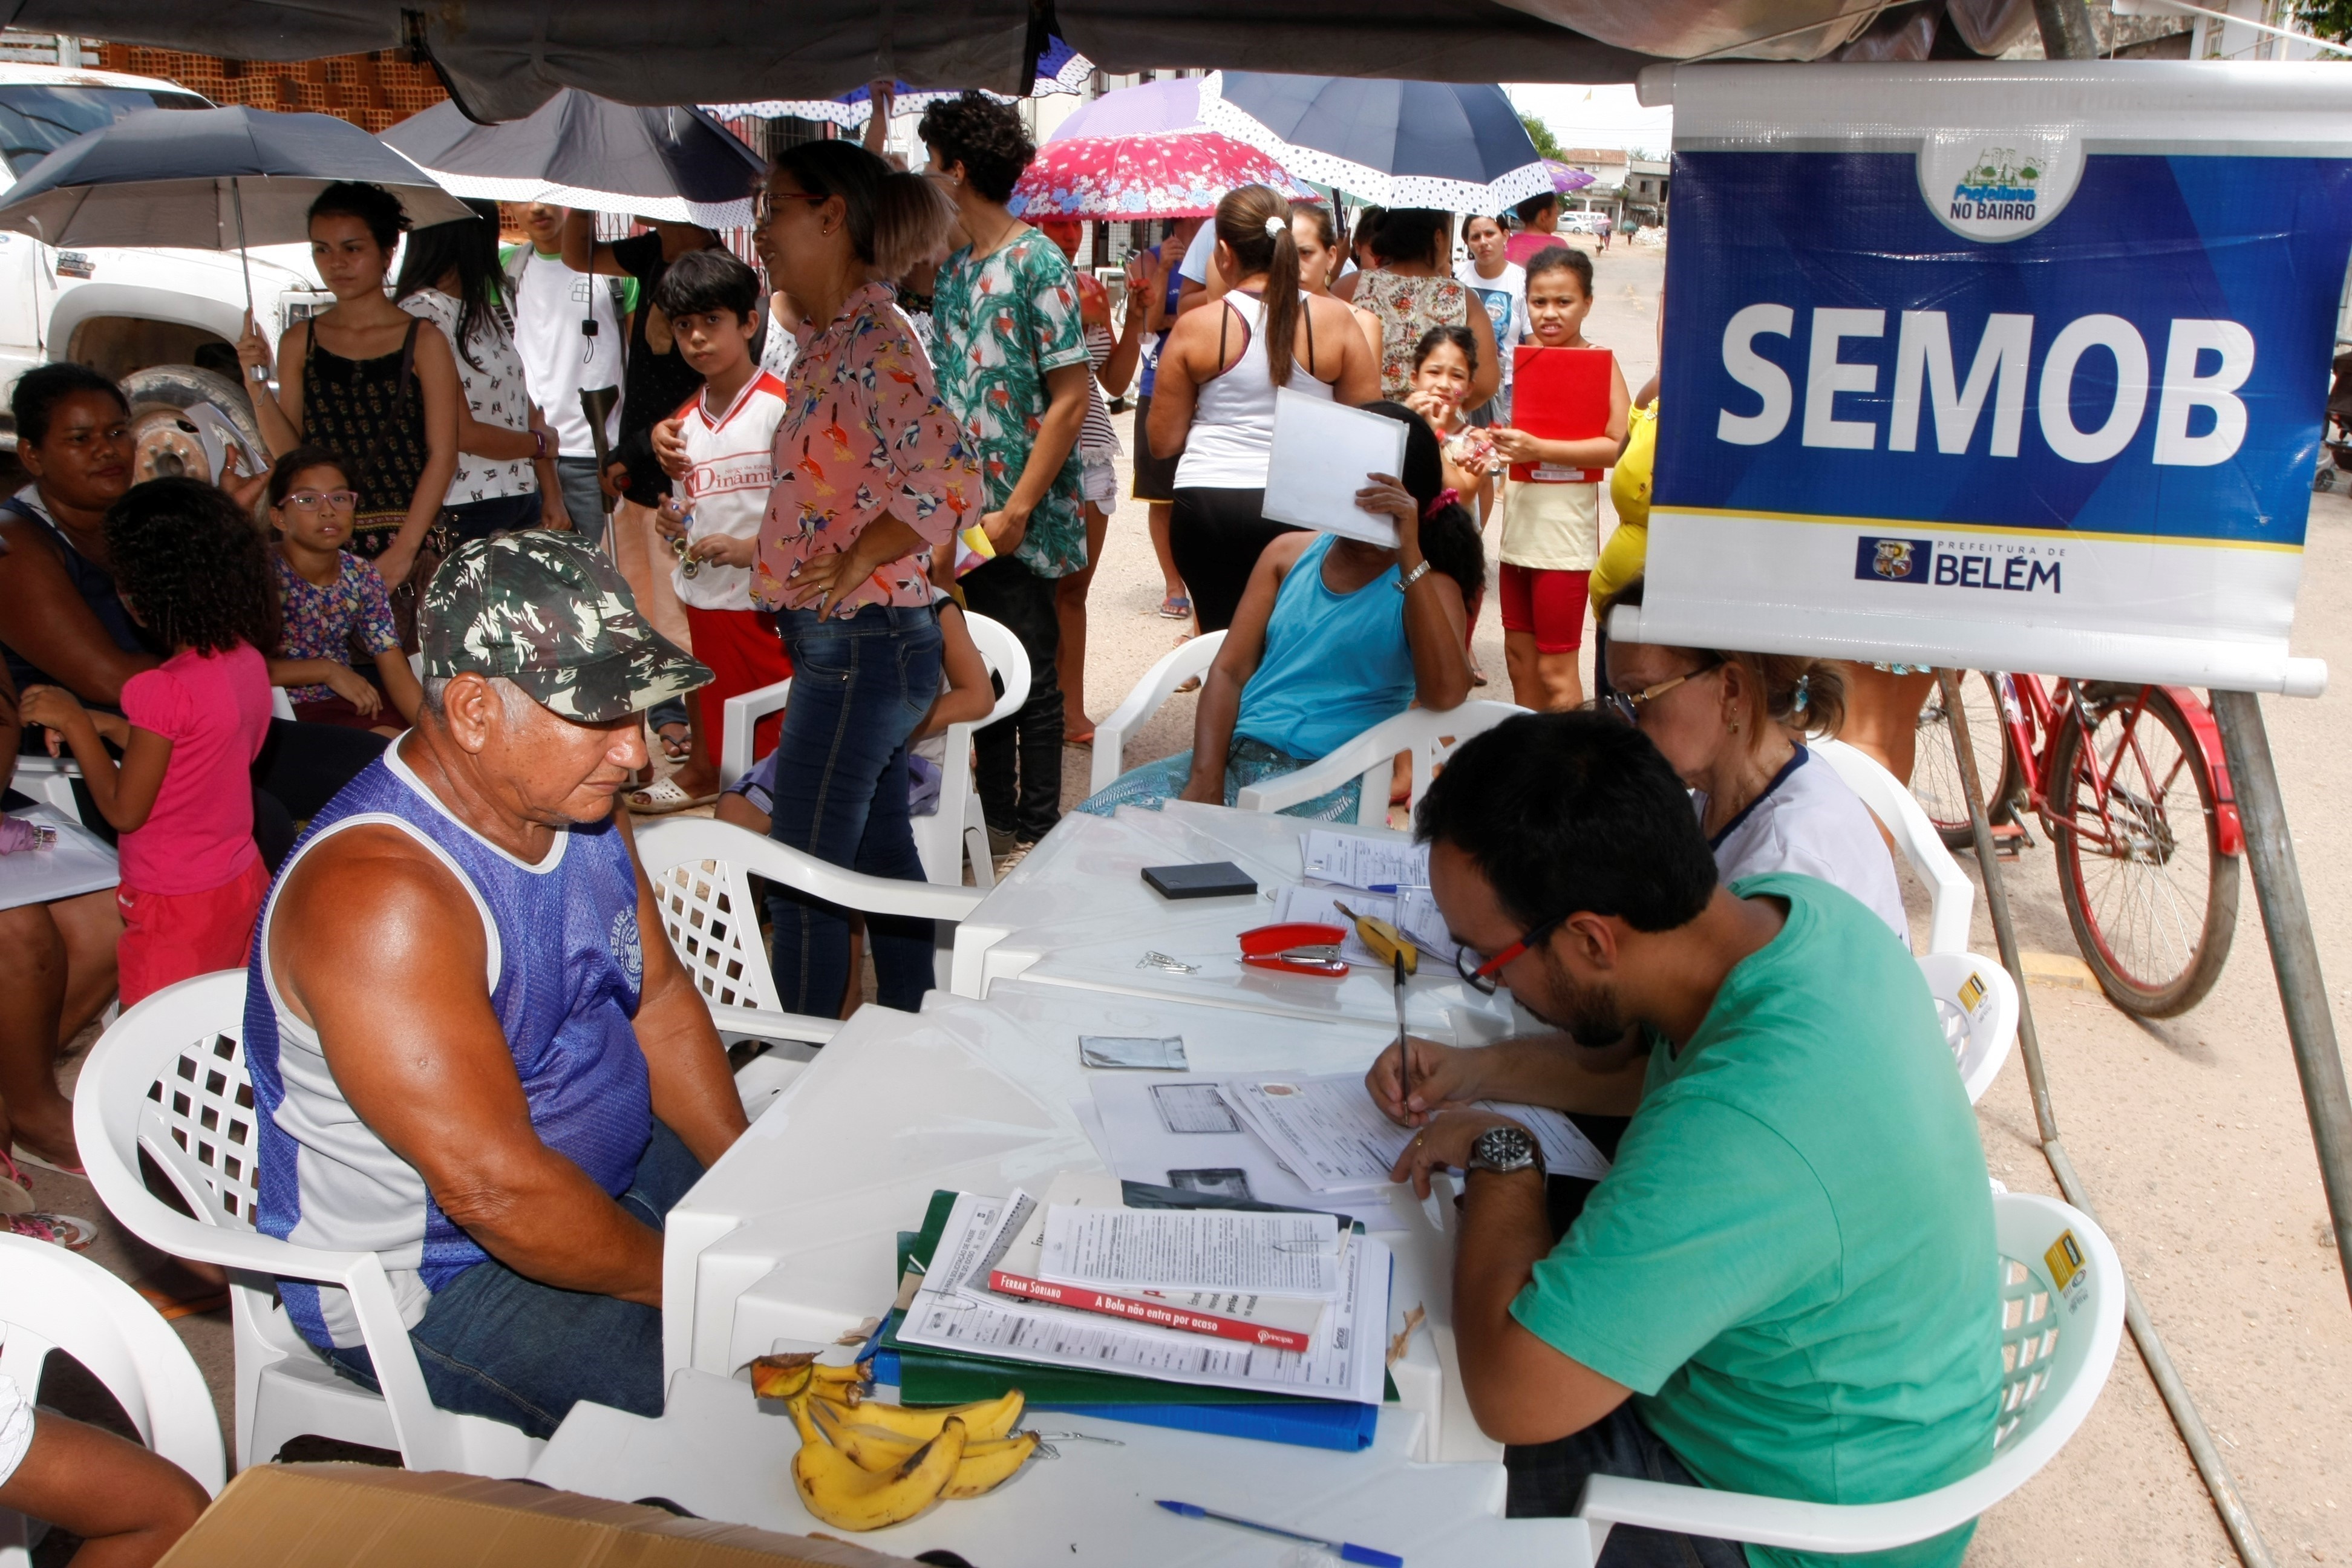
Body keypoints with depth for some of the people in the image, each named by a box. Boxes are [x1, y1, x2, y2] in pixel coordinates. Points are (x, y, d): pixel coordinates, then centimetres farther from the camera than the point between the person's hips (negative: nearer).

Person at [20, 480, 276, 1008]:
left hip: (180, 905, -7)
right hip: (242, 881, 7)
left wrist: (74, 721, -7)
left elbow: (124, 811, -14)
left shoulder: (167, 690, -25)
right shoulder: (247, 658, -3)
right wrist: (103, 725, 8)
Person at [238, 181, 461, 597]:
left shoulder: (423, 341, 0)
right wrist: (259, 387, -8)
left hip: (406, 536, -2)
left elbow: (443, 456, -4)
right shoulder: (300, 341, 10)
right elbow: (290, 451, 7)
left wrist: (403, 550, -11)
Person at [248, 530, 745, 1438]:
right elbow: (495, 1190, -32)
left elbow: (661, 1002, 6)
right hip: (427, 1282, -8)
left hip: (614, 1167, 9)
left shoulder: (574, 800, -3)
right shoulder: (381, 893, -31)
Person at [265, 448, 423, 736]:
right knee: (391, 742, -25)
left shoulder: (363, 578, 1)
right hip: (289, 712, -6)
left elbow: (396, 672, -3)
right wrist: (327, 670, -18)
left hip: (350, 701, 6)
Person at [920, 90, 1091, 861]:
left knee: (1031, 678, 2)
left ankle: (1037, 832, 15)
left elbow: (1071, 398, -16)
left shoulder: (1036, 263, -12)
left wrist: (1016, 509, -19)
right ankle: (995, 817, 27)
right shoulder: (954, 264, 12)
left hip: (1021, 520, -7)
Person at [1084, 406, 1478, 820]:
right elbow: (1229, 670, 7)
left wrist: (1409, 553, -22)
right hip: (1236, 754, 5)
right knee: (1101, 816, -17)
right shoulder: (1289, 553, 15)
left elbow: (1446, 694, -20)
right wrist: (1205, 779, -10)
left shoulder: (1424, 586, 1)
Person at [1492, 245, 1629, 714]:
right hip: (1519, 522, 7)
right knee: (1519, 653, 13)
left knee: (1555, 667, -1)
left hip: (1566, 530, -7)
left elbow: (1618, 446, -20)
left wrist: (1538, 449, -24)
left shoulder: (1598, 361, -9)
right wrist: (1500, 440, 1)